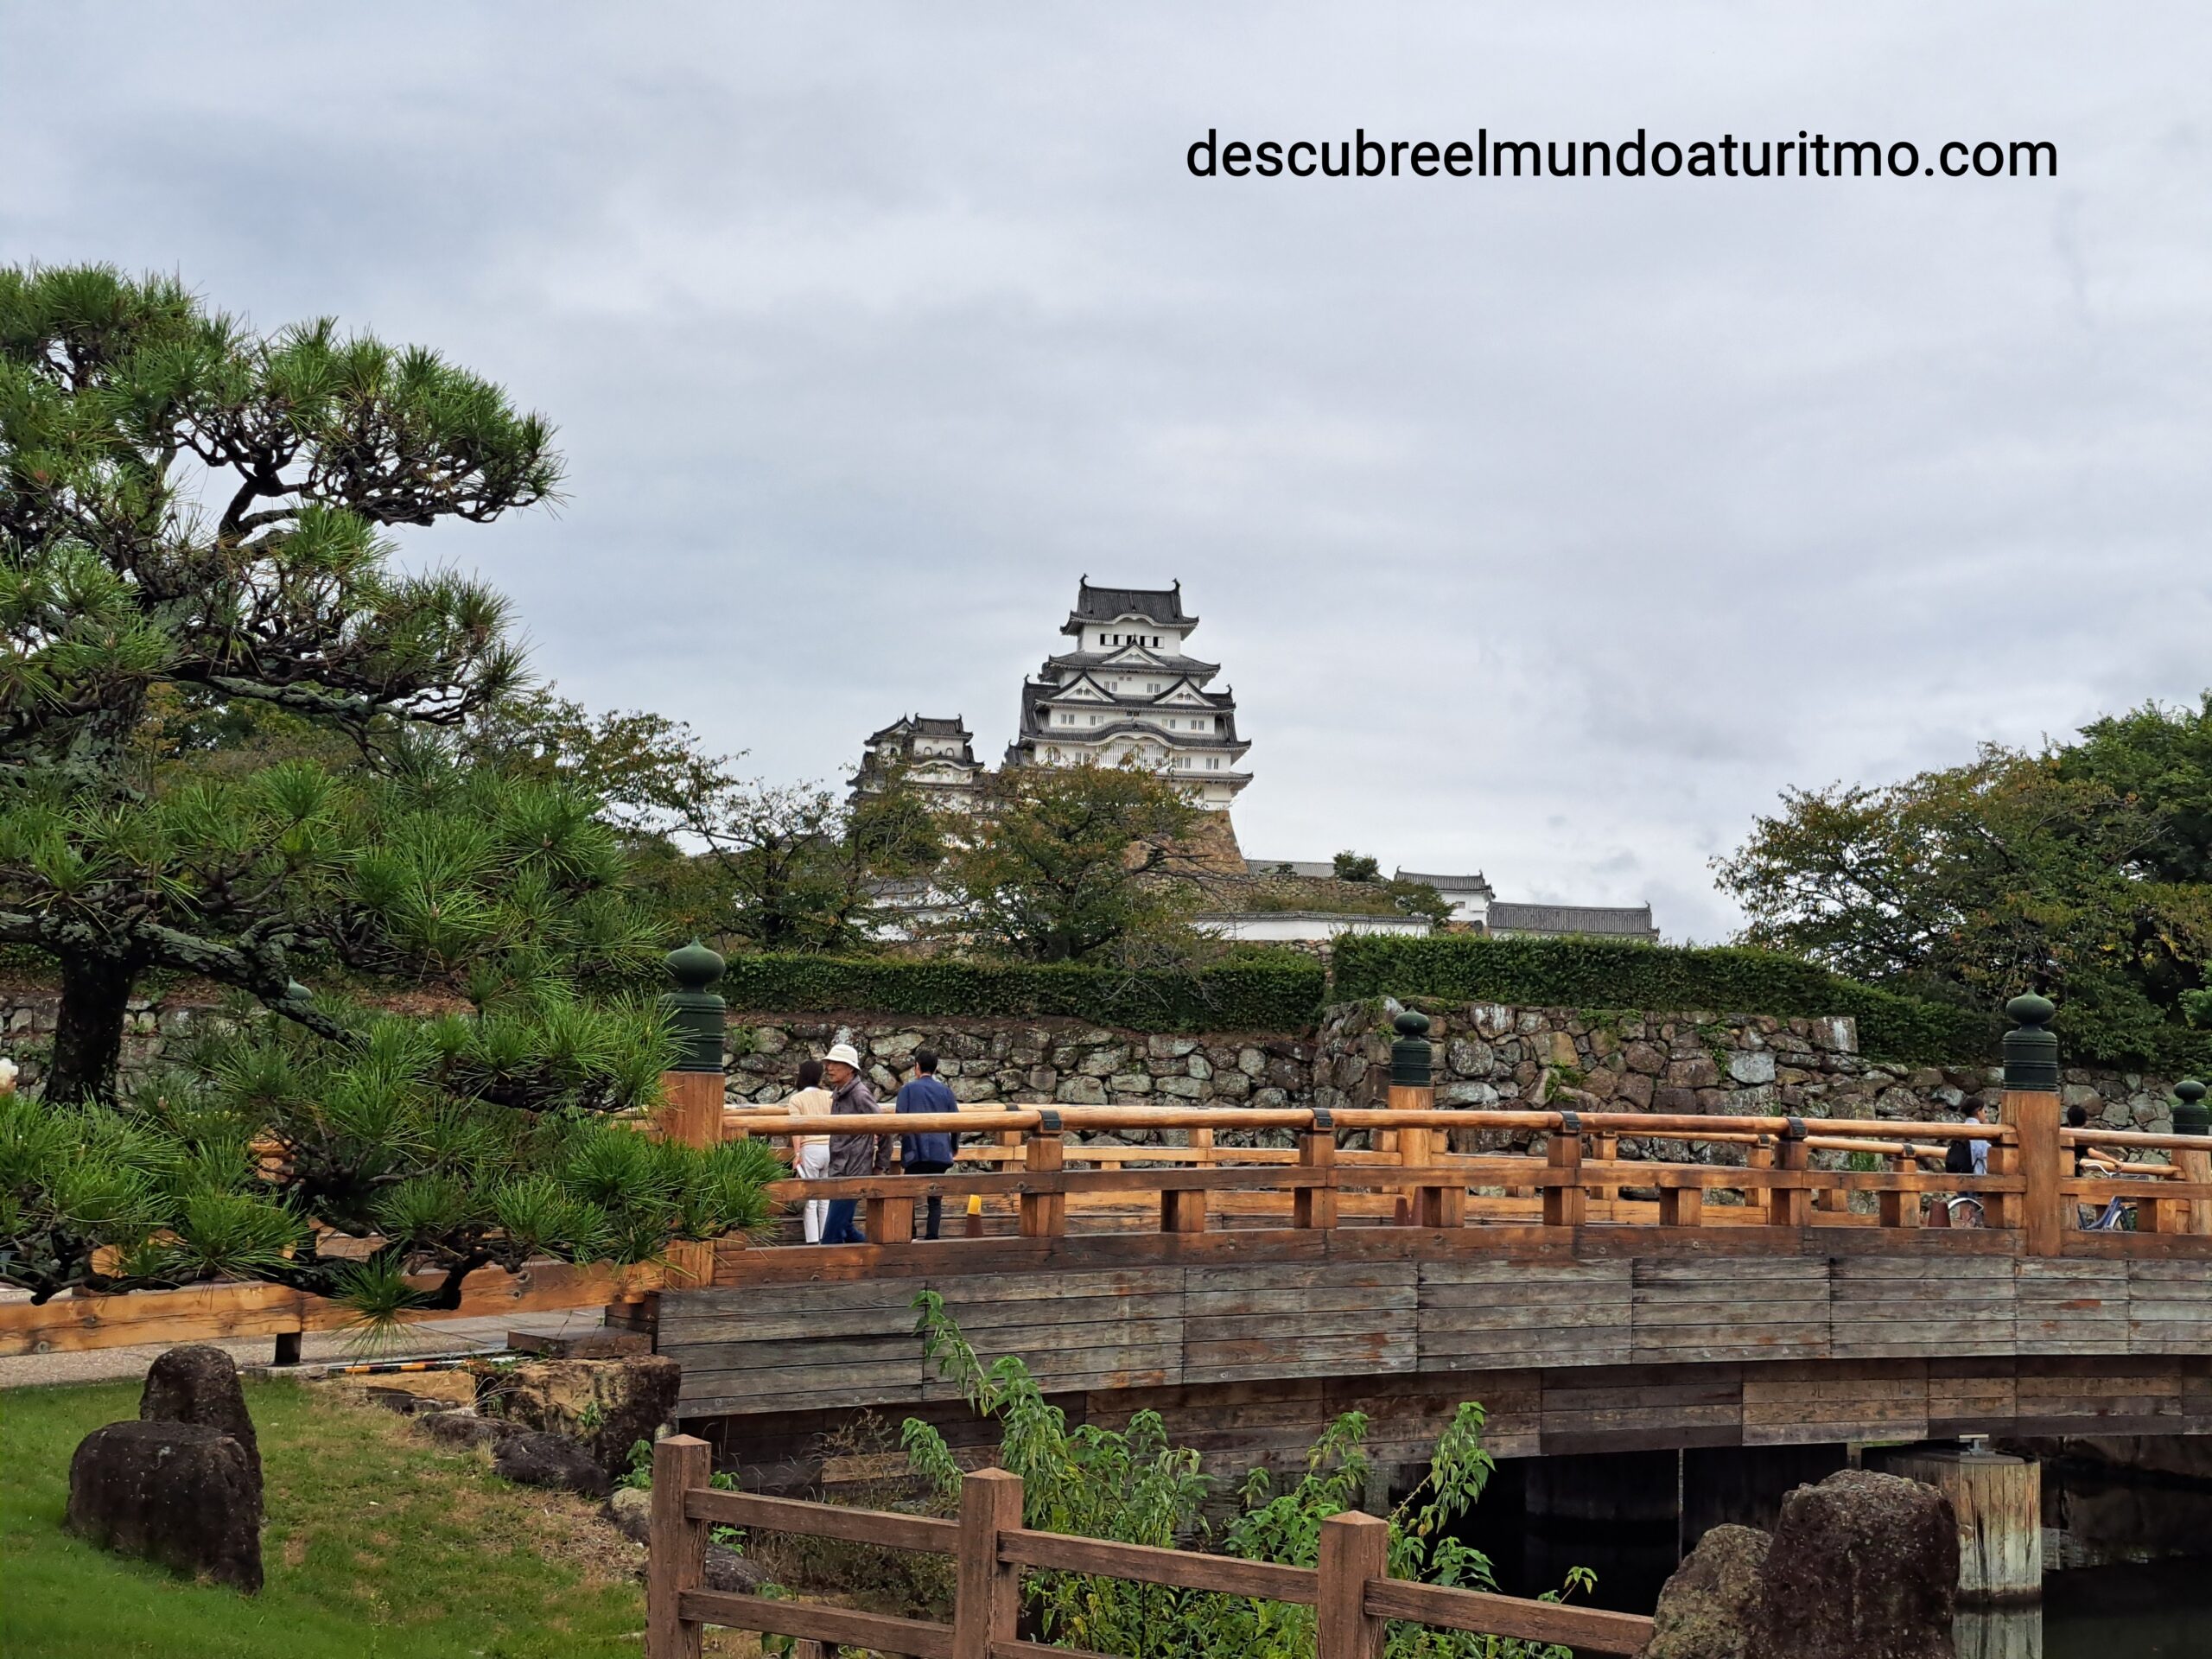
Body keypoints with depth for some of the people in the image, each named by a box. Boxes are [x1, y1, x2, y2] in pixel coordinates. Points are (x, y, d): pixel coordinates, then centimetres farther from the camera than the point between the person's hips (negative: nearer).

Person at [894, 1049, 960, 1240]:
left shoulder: (909, 1089, -1)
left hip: (916, 1152, -3)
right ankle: (932, 1237, 0)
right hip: (941, 1153, 3)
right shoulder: (945, 1091, 8)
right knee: (935, 1199, 6)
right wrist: (954, 1146, 22)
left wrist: (900, 1137, 10)